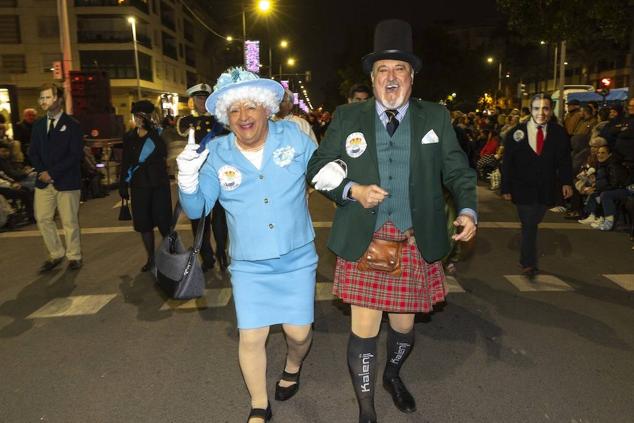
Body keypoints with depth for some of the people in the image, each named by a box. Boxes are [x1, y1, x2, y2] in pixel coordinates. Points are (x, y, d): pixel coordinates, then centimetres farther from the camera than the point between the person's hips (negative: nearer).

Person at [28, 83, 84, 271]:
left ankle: (74, 256, 18)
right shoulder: (38, 125, 13)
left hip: (66, 181, -5)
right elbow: (32, 152, 12)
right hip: (44, 180, 5)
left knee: (69, 221, 3)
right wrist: (42, 171, -7)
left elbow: (76, 155, -11)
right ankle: (56, 254, 22)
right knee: (43, 219, 6)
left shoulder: (72, 125, -4)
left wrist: (52, 172, -15)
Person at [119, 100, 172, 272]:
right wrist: (124, 186, 7)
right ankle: (151, 258, 19)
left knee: (163, 221, -5)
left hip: (159, 184, -3)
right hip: (139, 186, 3)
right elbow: (125, 162, 10)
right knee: (143, 223, 6)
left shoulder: (158, 133, -3)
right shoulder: (129, 136, 7)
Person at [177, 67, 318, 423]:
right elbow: (197, 209, -4)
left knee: (298, 331, 6)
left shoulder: (293, 136, -4)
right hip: (249, 265, 0)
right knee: (251, 337, 3)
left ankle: (293, 366, 45)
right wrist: (188, 180, -21)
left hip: (297, 259, 0)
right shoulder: (216, 154, -3)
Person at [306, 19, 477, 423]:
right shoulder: (348, 117, 3)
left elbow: (458, 171, 6)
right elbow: (319, 168, 6)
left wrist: (467, 210, -12)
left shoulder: (436, 117, 5)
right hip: (364, 242, -1)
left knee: (404, 326, 16)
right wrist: (352, 190, -12)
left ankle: (393, 375, 50)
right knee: (364, 330, 2)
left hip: (417, 243, 2)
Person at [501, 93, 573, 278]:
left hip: (546, 190, 2)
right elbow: (507, 163, -4)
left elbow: (564, 160, 2)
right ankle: (529, 263, 10)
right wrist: (506, 188, -6)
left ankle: (526, 259, 30)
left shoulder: (559, 133, 0)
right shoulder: (516, 133, -6)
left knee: (532, 224, 12)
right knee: (529, 226, -2)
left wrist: (566, 182, -12)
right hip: (523, 188, -2)